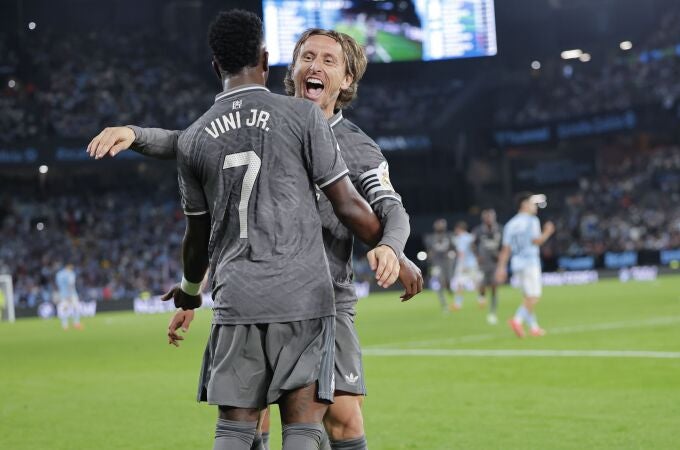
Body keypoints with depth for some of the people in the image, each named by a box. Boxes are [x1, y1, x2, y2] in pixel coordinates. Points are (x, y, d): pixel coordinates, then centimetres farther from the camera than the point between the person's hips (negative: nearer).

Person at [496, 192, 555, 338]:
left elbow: (506, 248, 10)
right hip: (530, 261, -7)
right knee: (533, 297, -8)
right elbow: (536, 241, -16)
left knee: (529, 297, 13)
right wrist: (547, 232, 1)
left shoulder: (510, 224, 13)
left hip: (516, 263, 7)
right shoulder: (531, 221, -5)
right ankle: (518, 320, -26)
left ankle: (534, 327, 13)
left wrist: (501, 267, 9)